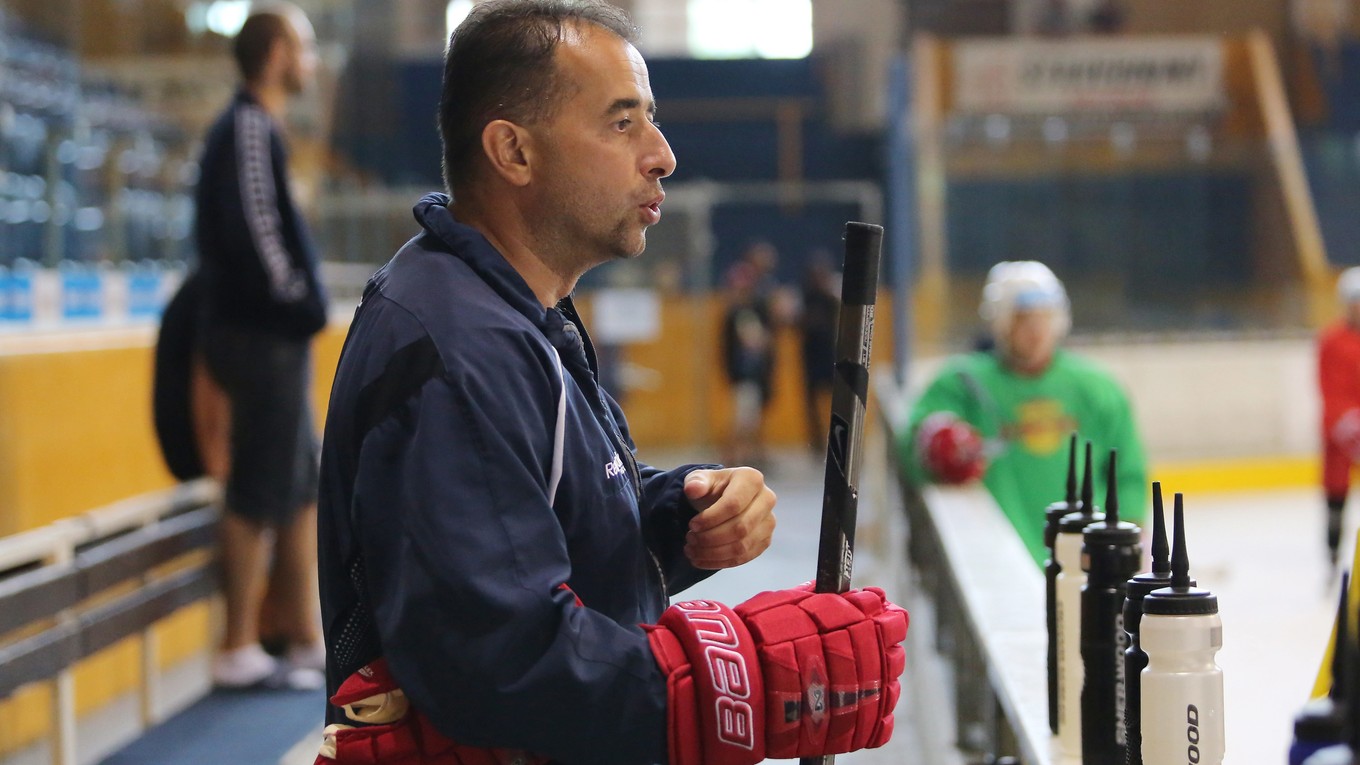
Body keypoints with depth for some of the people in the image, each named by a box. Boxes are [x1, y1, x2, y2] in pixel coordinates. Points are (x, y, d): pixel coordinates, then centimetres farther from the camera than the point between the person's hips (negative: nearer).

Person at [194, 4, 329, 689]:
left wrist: (303, 307, 15)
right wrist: (296, 303, -14)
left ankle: (304, 640, 19)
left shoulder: (253, 128, 18)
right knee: (260, 496, -6)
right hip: (263, 339, -10)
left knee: (302, 491, 13)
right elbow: (255, 228, -21)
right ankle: (239, 651, -1)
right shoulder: (249, 127, -12)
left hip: (272, 335, 10)